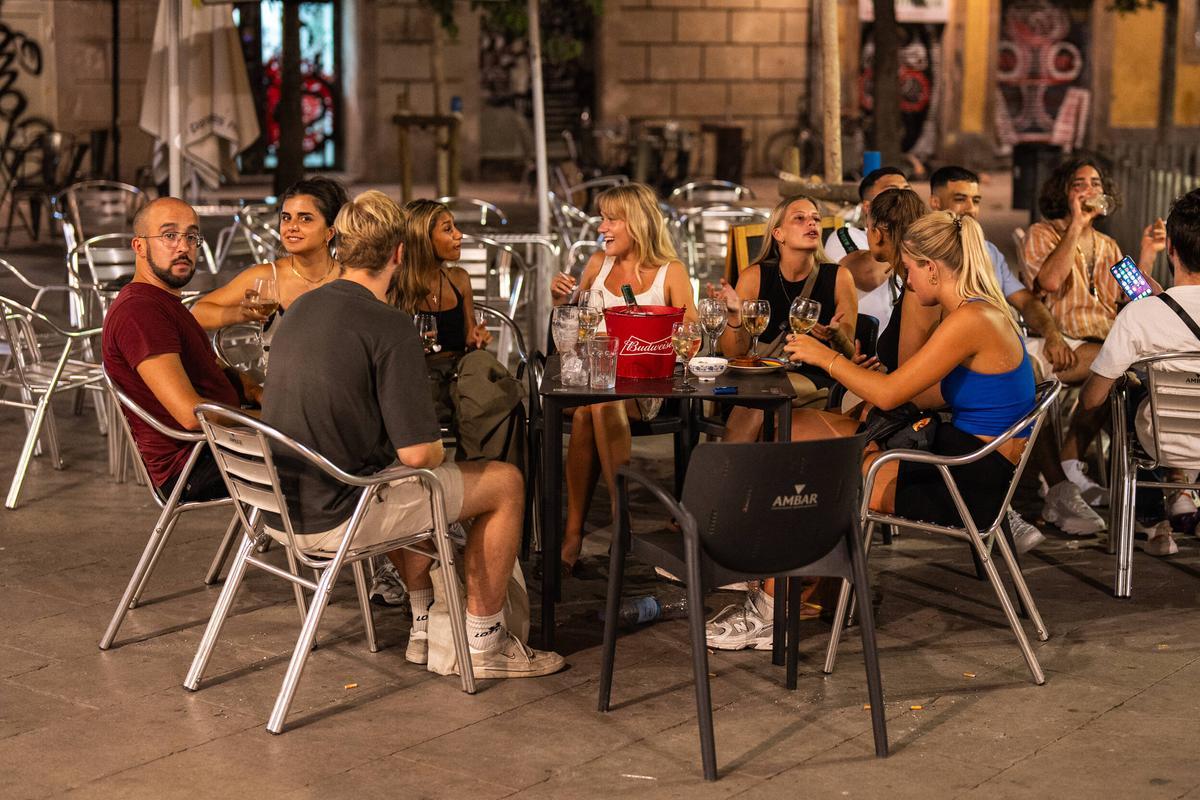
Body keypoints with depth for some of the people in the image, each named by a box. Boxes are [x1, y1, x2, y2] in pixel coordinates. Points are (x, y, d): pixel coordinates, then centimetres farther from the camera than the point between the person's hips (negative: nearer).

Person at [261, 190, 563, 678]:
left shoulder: (300, 308, 7)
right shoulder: (391, 328, -18)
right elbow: (418, 452, -21)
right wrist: (438, 450, 4)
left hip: (284, 504, 8)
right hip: (337, 518, -8)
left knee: (407, 484, 36)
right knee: (505, 482, 7)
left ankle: (425, 625, 38)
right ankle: (483, 642, 16)